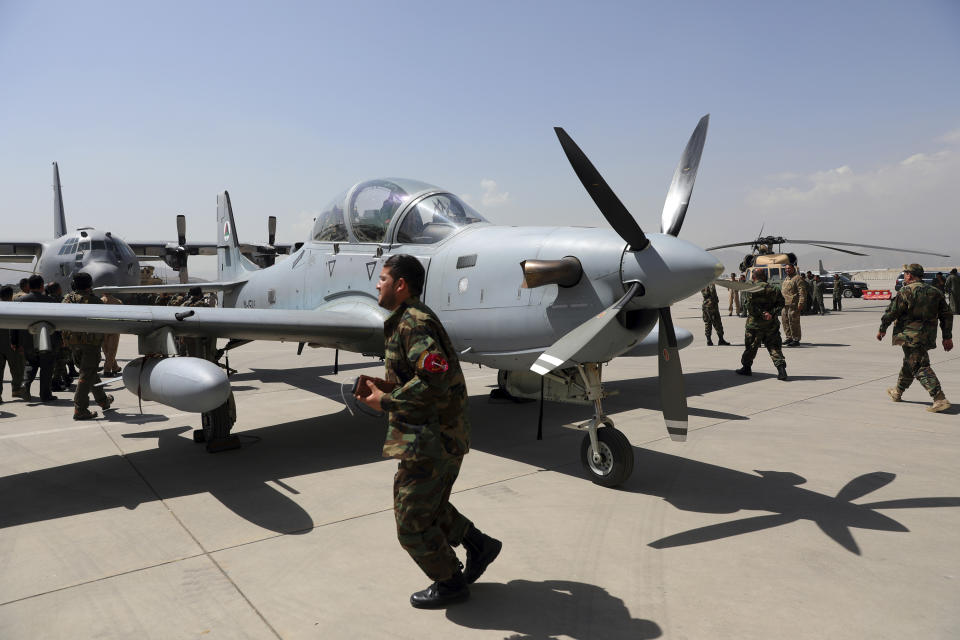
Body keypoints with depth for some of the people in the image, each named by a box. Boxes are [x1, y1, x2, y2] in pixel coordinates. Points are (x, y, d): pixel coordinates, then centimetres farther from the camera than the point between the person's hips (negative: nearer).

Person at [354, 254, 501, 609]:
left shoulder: (414, 323, -20)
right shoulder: (409, 319, 12)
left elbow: (433, 383, -29)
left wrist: (385, 401, -19)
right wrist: (386, 387, 6)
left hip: (431, 441, -10)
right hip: (441, 434, 10)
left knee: (412, 520, 6)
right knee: (428, 503, 25)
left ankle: (450, 582, 24)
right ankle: (479, 545, 35)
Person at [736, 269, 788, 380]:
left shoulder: (751, 289, -9)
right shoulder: (773, 289, 6)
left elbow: (750, 307, -18)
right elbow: (781, 303, 2)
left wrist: (762, 313, -13)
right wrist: (772, 313, -7)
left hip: (755, 324, -3)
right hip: (772, 324, 4)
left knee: (750, 346, 11)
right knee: (774, 347, 5)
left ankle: (746, 368, 24)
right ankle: (781, 369, -9)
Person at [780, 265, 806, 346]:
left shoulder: (797, 278, -7)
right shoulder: (785, 279, 20)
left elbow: (802, 292, -13)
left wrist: (801, 303, -20)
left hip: (793, 304, -9)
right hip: (785, 304, 9)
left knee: (793, 322, -7)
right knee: (785, 321, 12)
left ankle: (796, 339, -2)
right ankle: (789, 337, 22)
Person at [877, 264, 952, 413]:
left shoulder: (906, 291, -11)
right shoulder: (935, 292, 12)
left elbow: (891, 311, -10)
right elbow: (946, 315, 12)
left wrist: (882, 329, 2)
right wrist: (947, 337, 14)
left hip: (911, 336, -8)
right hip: (928, 336, 8)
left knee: (921, 368, -9)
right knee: (909, 363, 22)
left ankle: (940, 399, -19)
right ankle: (897, 392, 37)